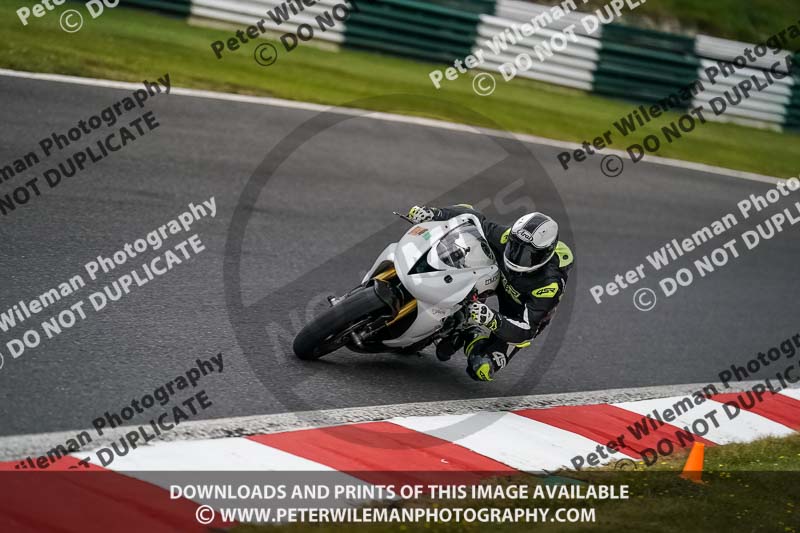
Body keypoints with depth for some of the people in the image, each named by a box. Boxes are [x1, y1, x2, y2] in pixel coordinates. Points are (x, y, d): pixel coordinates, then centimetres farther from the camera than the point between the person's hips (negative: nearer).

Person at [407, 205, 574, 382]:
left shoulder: (550, 283, -39)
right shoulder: (510, 237, -27)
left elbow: (525, 330, -40)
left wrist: (492, 320, -57)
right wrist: (435, 213, -28)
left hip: (521, 319, -6)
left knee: (481, 370, -23)